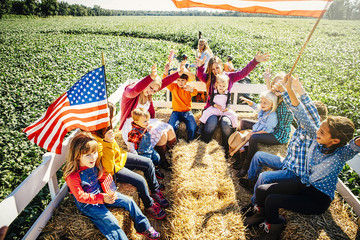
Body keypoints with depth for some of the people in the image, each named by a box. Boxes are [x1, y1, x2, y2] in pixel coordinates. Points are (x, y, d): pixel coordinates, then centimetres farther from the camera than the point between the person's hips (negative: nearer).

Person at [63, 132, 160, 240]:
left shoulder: (94, 164, -8)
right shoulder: (73, 176, -25)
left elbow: (103, 177, 4)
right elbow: (81, 197, -21)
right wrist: (102, 198, -27)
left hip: (101, 193, 6)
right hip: (88, 204, -6)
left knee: (129, 201, 0)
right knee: (111, 223, -21)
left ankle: (143, 227, 14)